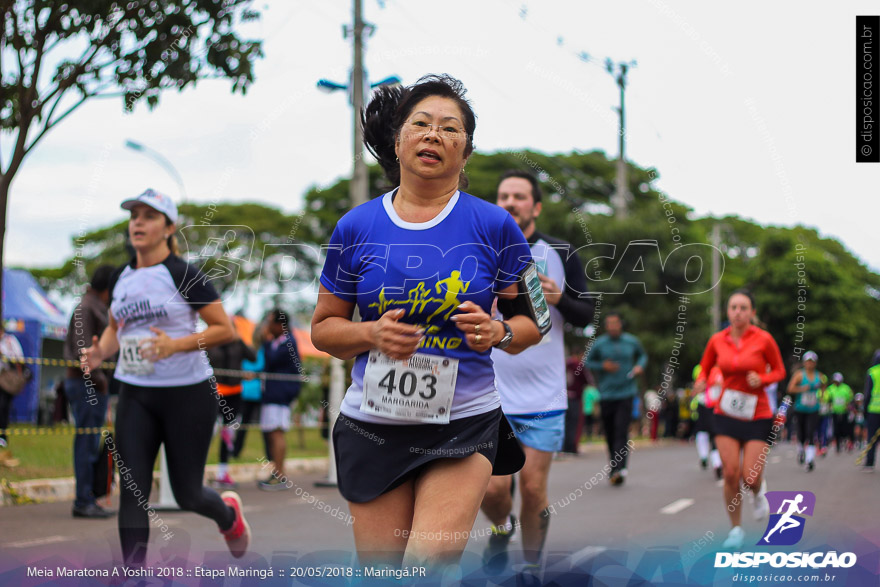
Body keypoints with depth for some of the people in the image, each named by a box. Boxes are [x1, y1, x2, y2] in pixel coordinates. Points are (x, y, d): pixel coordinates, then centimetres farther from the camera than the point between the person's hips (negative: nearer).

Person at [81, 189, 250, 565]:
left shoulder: (183, 274, -10)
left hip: (188, 393, -5)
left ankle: (229, 514, 41)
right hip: (135, 396, 5)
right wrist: (101, 351, 1)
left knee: (187, 494, 6)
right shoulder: (121, 277, 7)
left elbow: (224, 329, -11)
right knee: (132, 491, -6)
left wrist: (176, 344, -24)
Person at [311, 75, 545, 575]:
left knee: (428, 566, -18)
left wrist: (498, 332, -14)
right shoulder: (356, 228, 4)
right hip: (373, 423, 2)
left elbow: (532, 322, 8)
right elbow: (323, 328, 10)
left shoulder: (495, 226, 1)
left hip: (464, 424, -2)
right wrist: (372, 334, -10)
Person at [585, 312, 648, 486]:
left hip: (626, 393, -1)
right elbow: (588, 362, 8)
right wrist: (602, 366, -10)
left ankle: (619, 468, -24)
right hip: (606, 395, 1)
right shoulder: (599, 344, 0)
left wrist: (640, 366, 1)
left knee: (621, 430, -15)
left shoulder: (631, 342, 4)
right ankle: (614, 468, 22)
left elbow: (642, 355, 22)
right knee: (609, 433, 6)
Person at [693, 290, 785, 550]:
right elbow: (705, 368, 14)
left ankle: (759, 491, 31)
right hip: (726, 414, 2)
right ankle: (736, 529, 12)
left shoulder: (763, 339, -8)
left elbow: (779, 371, 3)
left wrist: (762, 379, -17)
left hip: (757, 415, -2)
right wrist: (701, 382, -8)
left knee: (749, 477, -8)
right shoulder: (717, 340, 0)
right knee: (730, 474, -6)